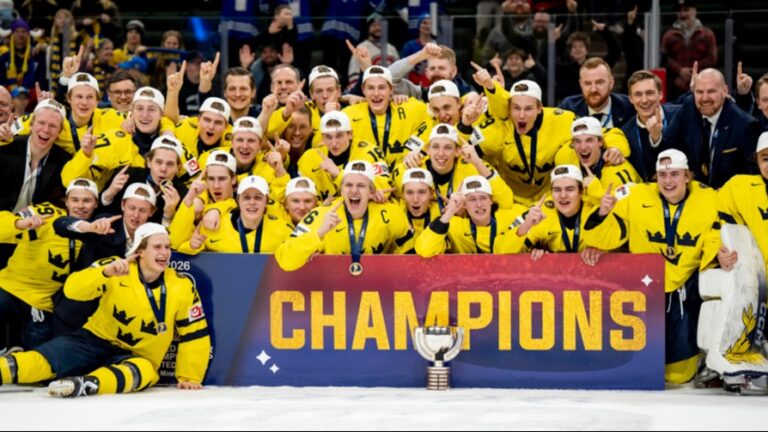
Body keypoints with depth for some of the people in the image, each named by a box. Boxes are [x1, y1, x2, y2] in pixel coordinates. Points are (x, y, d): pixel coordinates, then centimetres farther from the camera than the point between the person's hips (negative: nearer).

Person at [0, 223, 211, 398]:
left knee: (144, 370, -38)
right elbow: (74, 289, -21)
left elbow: (194, 335, 0)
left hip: (137, 357, -1)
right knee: (46, 358, -24)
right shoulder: (117, 272, -9)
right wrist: (105, 273, -38)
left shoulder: (182, 288, -7)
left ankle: (85, 385, -62)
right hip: (97, 340, 1)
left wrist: (189, 377, -4)